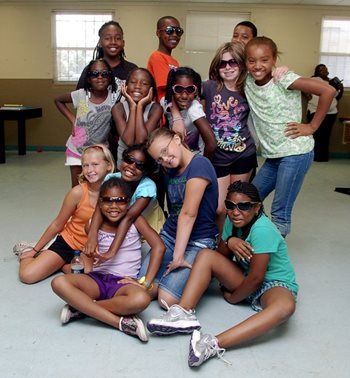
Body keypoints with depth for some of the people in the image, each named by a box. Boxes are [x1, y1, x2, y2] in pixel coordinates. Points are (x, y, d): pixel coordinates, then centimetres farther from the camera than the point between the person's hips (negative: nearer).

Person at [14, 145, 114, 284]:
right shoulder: (78, 193, -20)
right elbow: (57, 225, -6)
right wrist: (35, 249, 3)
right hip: (68, 243, -2)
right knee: (27, 275, -13)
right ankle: (27, 254, 23)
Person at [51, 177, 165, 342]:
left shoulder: (135, 220, 0)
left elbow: (159, 246, -7)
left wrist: (146, 283, -11)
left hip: (124, 283, -2)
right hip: (97, 279, 3)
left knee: (141, 299, -38)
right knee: (59, 282, -28)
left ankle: (82, 306, -18)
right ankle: (120, 321, -27)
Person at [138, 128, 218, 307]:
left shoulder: (199, 165, -17)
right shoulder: (172, 170, 10)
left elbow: (188, 213, -21)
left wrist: (178, 255, -21)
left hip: (197, 242, -7)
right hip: (169, 236, 7)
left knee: (167, 299, -17)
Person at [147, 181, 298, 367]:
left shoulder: (262, 230, -26)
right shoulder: (232, 221, -5)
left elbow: (256, 278, -24)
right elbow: (221, 256, 1)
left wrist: (232, 298, -8)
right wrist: (229, 241, -22)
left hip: (275, 284, -6)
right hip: (245, 279, 7)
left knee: (286, 306, -42)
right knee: (205, 254, -14)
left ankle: (215, 344, -53)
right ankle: (184, 313, -28)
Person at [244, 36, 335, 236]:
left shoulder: (283, 79, -14)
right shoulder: (247, 81, 2)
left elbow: (328, 91, -18)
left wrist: (312, 127, -14)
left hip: (296, 153, -7)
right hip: (272, 156, 7)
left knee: (280, 214, -5)